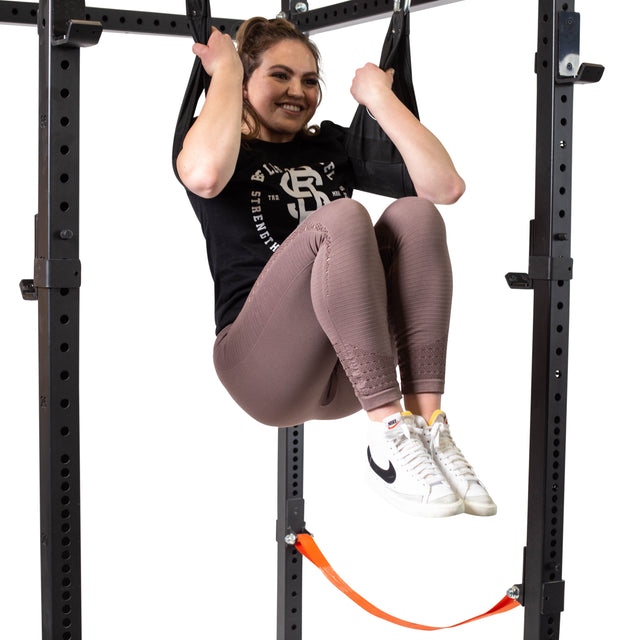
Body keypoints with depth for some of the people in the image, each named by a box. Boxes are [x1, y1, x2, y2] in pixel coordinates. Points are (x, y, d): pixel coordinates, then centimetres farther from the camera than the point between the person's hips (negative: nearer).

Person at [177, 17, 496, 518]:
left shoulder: (334, 146, 20)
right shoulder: (228, 148, 8)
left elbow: (446, 185, 4)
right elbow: (205, 175, -21)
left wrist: (377, 94, 5)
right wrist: (225, 71, -6)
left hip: (351, 376, 5)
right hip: (266, 373, -4)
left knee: (414, 213, -18)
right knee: (342, 217, -27)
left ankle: (427, 426, -27)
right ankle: (390, 438, -31)